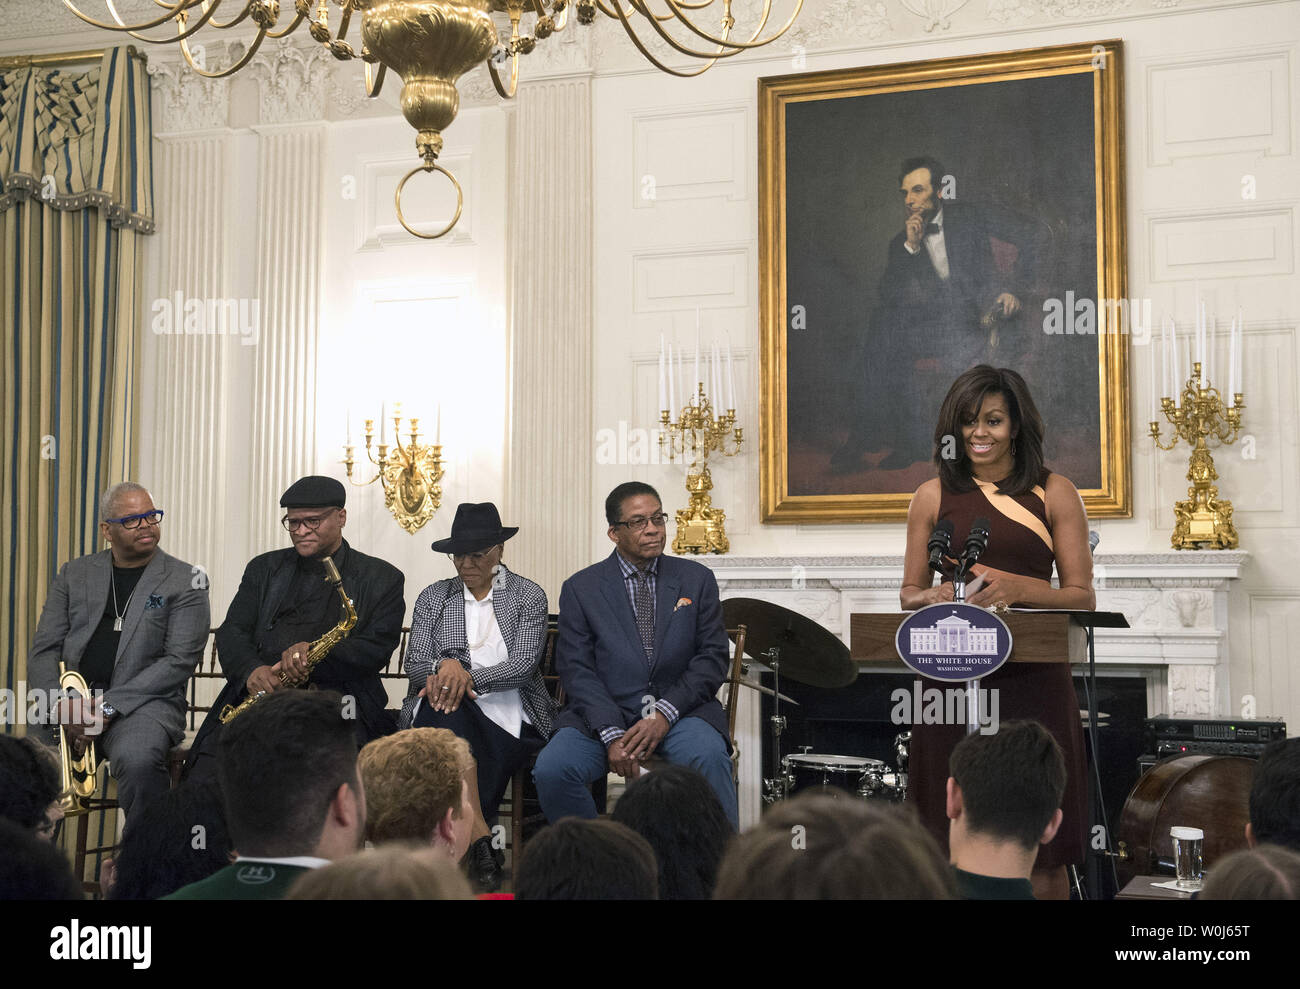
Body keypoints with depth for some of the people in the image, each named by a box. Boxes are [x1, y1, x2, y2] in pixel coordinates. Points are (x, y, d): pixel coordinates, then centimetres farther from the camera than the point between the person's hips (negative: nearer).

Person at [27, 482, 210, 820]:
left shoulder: (185, 581, 4)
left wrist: (108, 704, -14)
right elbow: (43, 650, 11)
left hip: (142, 702, -3)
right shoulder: (74, 573, 16)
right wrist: (60, 704, -10)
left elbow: (180, 661, -5)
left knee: (137, 760, -35)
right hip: (72, 700, 3)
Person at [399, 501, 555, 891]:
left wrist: (469, 676, -21)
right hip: (445, 712, 2)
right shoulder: (433, 597, 17)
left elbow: (523, 665, -6)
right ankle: (481, 842, -40)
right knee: (445, 712, -36)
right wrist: (444, 666, -18)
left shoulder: (529, 596, 8)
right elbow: (414, 661, 6)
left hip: (506, 719, -2)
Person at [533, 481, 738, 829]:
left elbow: (713, 657, 5)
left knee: (709, 757, -33)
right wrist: (611, 733, -16)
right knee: (552, 770, -26)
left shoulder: (697, 580, 12)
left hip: (679, 711, 0)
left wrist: (665, 712, -11)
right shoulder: (581, 588, 8)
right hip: (602, 714, 0)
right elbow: (576, 669, 0)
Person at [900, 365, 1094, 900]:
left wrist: (1018, 588, -15)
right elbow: (909, 594, 12)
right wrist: (935, 596, -10)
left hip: (1032, 679, -1)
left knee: (1040, 854, 2)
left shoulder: (1054, 493, 5)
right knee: (954, 848, 3)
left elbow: (1082, 597, 2)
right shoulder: (934, 496, 9)